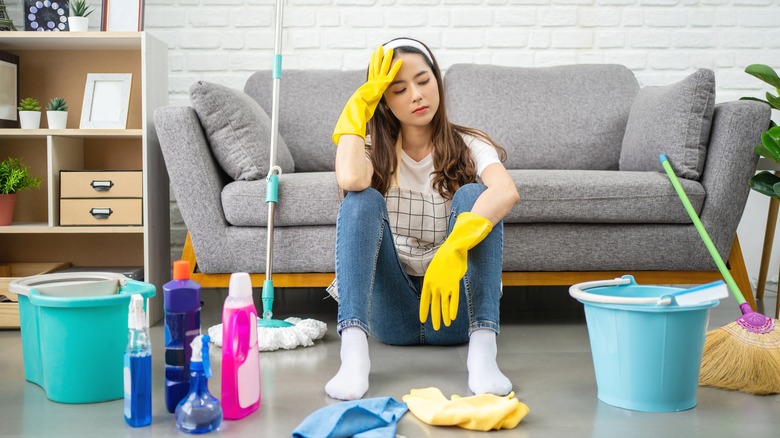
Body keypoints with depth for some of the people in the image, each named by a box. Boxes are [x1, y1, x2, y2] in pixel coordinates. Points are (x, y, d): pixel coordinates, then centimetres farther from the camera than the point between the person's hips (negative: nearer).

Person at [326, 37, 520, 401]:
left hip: (452, 304, -1)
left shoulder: (467, 146, 1)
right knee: (363, 201, -21)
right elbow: (350, 180, -23)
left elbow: (507, 192, -24)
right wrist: (361, 103, -10)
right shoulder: (375, 151, 5)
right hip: (392, 313, 1)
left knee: (473, 194, -22)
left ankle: (482, 351, -35)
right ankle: (354, 351, -37)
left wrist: (454, 249, -41)